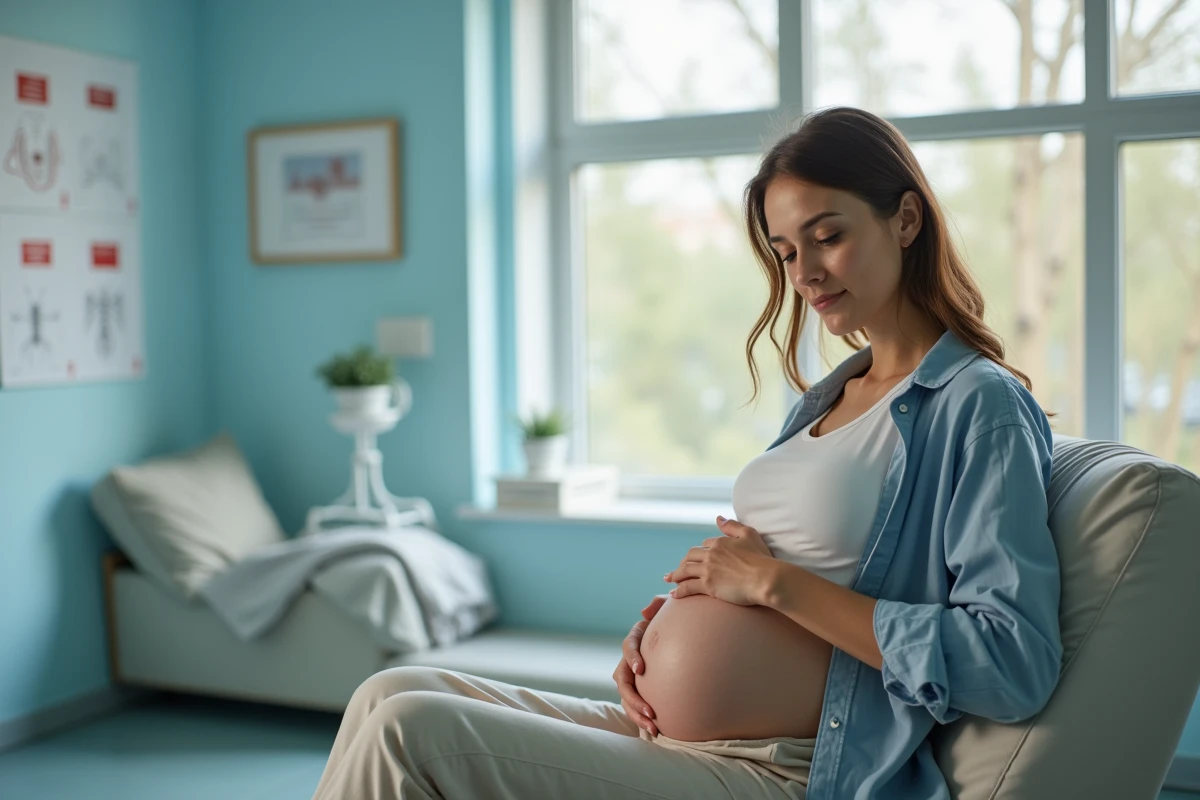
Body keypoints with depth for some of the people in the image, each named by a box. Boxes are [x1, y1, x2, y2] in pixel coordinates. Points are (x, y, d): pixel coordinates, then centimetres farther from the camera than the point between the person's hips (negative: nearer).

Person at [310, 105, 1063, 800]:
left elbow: (1015, 667, -20)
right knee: (393, 693, -1)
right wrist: (665, 619, 2)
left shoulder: (981, 405, -9)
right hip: (693, 734, 8)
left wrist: (775, 582, -17)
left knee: (413, 733, -19)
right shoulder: (826, 399, 17)